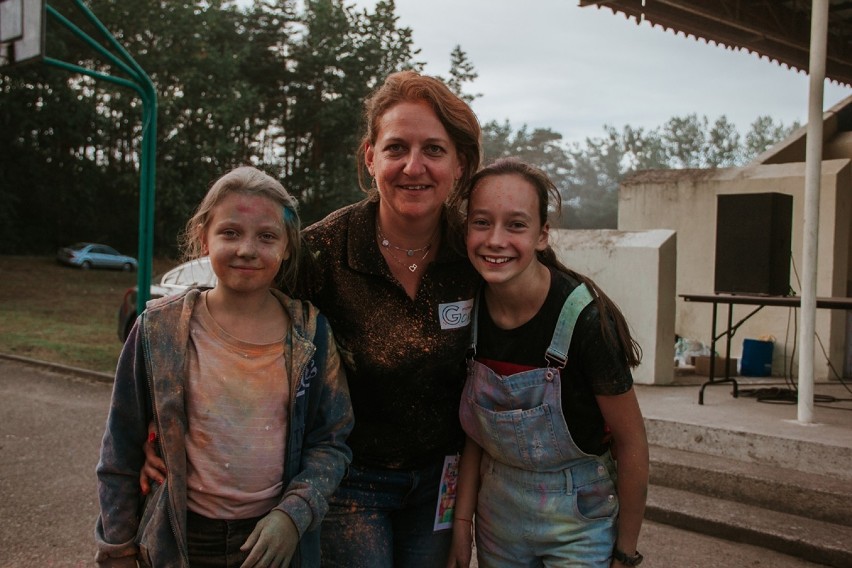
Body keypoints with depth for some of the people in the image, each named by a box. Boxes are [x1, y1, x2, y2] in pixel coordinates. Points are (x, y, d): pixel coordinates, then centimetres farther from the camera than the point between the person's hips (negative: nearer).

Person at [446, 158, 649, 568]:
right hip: (498, 515, 4)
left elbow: (631, 443, -14)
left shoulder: (585, 318, -23)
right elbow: (475, 428, 2)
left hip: (578, 523, -4)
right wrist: (462, 521, -2)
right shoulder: (468, 311, -10)